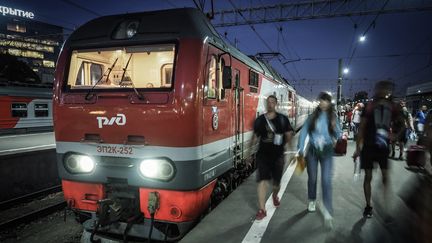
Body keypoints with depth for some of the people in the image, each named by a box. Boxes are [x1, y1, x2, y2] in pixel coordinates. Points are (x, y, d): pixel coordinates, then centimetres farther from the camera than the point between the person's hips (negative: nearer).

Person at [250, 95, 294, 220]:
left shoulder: (282, 119, -2)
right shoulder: (259, 120, 1)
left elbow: (289, 134, 5)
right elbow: (255, 136, 9)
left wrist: (286, 144, -10)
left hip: (278, 154, 0)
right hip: (263, 153, 0)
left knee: (277, 181, 15)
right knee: (262, 180, -10)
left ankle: (275, 195, 49)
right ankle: (262, 209, -3)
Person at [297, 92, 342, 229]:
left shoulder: (333, 117, 0)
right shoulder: (313, 116, -1)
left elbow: (339, 135, -1)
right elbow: (304, 132, 0)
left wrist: (335, 128, -23)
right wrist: (301, 149, -3)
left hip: (327, 152, -1)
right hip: (312, 151, 1)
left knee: (326, 181, -9)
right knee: (312, 178, 14)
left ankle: (327, 211, -6)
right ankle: (312, 201, 37)